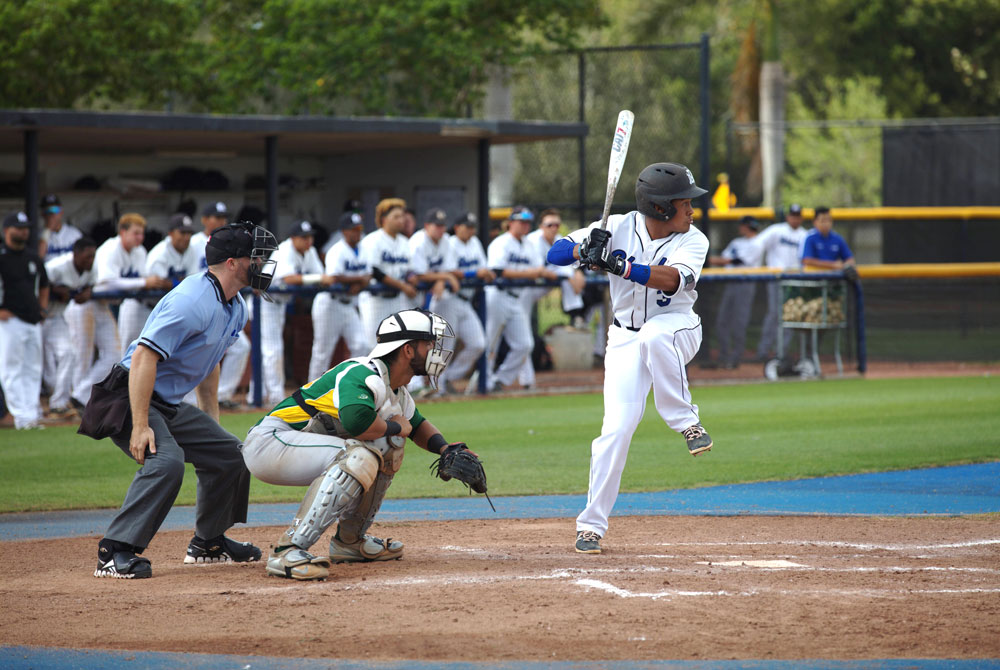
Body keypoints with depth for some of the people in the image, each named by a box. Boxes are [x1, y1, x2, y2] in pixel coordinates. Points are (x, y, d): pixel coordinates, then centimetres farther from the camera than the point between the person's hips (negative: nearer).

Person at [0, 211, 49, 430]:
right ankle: (23, 416, -10)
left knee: (33, 370, 8)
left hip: (33, 321, 7)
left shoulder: (32, 257, 14)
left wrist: (43, 307, 15)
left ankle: (32, 414, 13)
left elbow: (44, 284, 28)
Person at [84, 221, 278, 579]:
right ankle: (115, 552, -29)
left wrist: (212, 423, 21)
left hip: (171, 405, 10)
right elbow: (143, 357, -29)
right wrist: (140, 426, -33)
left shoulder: (236, 308, 8)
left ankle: (208, 542, 30)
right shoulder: (193, 300, -24)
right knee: (166, 460, -31)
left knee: (229, 452, 14)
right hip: (130, 398, -10)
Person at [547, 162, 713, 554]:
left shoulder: (693, 241, -12)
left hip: (677, 330, -1)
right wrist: (584, 250, -33)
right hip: (626, 340, 1)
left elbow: (670, 279, -32)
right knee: (617, 427, -11)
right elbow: (555, 253, -10)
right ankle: (592, 523, 1)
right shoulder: (619, 228, -9)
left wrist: (616, 265, -44)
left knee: (654, 336, -38)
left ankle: (685, 421, -21)